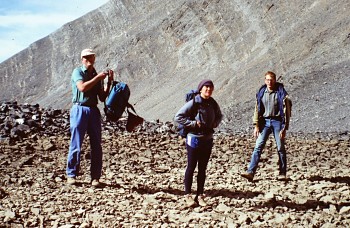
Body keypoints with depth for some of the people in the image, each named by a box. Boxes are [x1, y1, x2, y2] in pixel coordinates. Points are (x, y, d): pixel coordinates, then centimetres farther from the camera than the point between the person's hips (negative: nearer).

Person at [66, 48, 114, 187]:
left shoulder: (96, 76, 18)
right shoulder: (78, 72, 2)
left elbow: (102, 98, 13)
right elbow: (82, 87, -17)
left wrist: (109, 82, 4)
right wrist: (98, 78, -14)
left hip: (94, 111, 5)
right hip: (80, 109, -5)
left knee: (96, 146, 1)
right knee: (76, 144, -4)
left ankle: (95, 177, 6)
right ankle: (71, 175, 6)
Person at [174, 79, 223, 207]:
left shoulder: (213, 103, 3)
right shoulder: (193, 103, -14)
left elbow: (219, 116, 24)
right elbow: (178, 117, -15)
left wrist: (215, 124, 4)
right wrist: (193, 123, -17)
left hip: (208, 139, 5)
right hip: (194, 139, -5)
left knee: (203, 169, 10)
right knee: (191, 167, 2)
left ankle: (200, 195, 18)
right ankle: (188, 195, 12)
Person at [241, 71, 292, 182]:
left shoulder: (281, 93, -6)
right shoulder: (261, 93, 5)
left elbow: (286, 111, -6)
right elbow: (257, 109, 9)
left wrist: (284, 128, -11)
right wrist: (256, 126, 3)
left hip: (277, 121, -3)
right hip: (265, 121, 3)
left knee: (280, 148, 3)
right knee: (258, 146, -6)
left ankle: (282, 173, 13)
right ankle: (250, 172, -10)